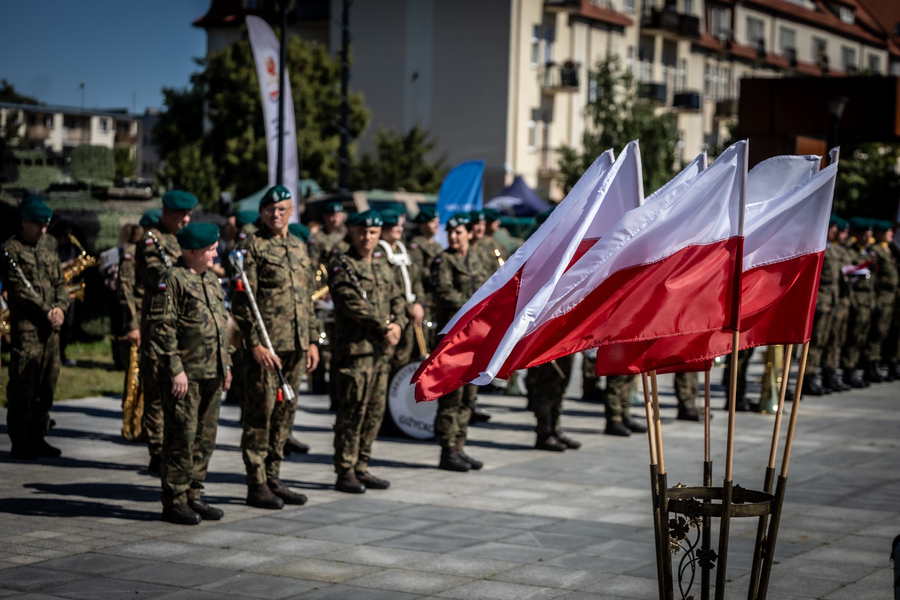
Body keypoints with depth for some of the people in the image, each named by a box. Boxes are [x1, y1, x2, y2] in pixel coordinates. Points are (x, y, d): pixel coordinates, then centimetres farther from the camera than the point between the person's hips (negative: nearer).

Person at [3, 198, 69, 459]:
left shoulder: (49, 250, 18)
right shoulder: (11, 249, -4)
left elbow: (61, 284, 17)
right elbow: (19, 290, -12)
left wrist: (60, 308, -2)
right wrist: (46, 311, -14)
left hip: (51, 327, 7)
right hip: (25, 327, -7)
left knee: (47, 386, 9)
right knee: (22, 386, -6)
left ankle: (37, 438, 17)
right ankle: (19, 443, 0)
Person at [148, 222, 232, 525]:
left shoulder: (211, 279, 16)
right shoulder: (173, 280, -10)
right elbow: (162, 327, -14)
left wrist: (225, 363, 20)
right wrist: (175, 369, -18)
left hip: (211, 375, 8)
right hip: (185, 376, -8)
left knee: (205, 438, 11)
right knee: (182, 437, -4)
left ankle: (192, 496, 20)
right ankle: (174, 502, 4)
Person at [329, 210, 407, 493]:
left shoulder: (382, 264, 18)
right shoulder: (341, 265, -6)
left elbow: (397, 298, 17)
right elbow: (353, 304, -16)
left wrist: (398, 324, -3)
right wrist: (384, 328, -15)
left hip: (382, 349, 7)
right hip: (355, 349, -7)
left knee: (375, 411, 10)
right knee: (352, 411, -6)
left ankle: (361, 468, 19)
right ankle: (345, 472, 1)